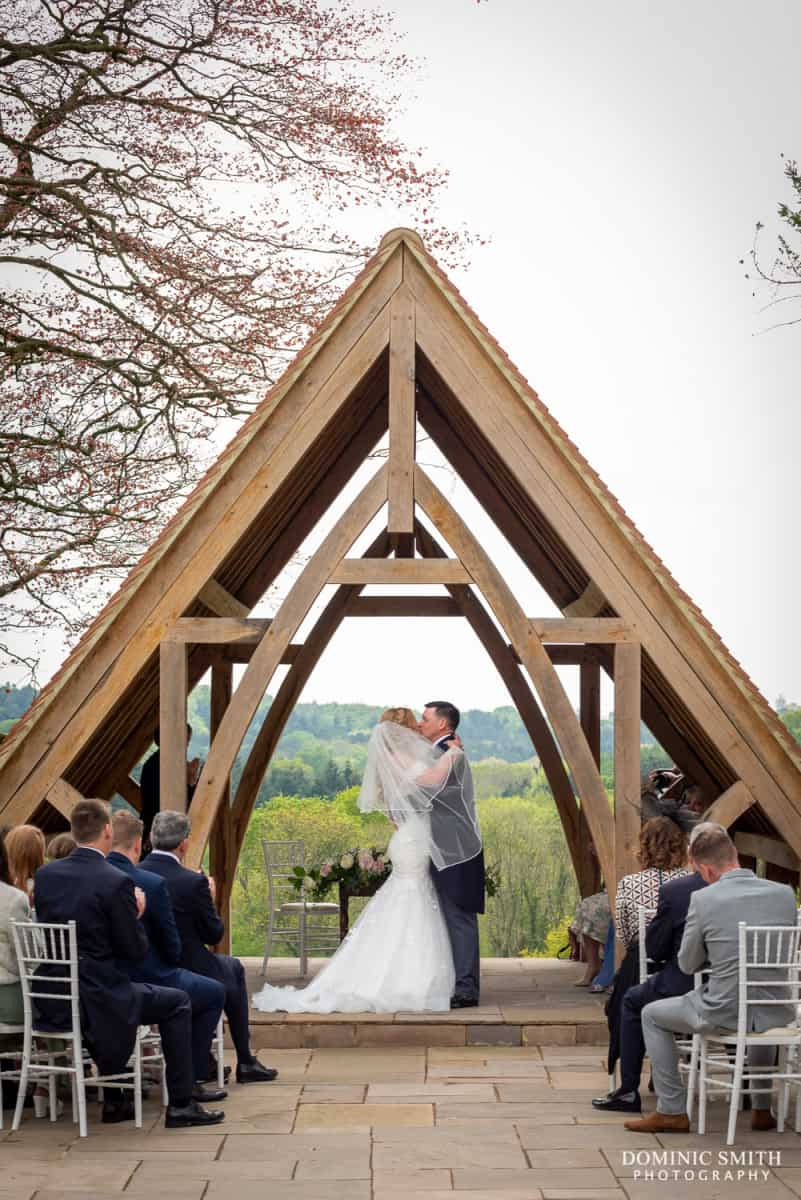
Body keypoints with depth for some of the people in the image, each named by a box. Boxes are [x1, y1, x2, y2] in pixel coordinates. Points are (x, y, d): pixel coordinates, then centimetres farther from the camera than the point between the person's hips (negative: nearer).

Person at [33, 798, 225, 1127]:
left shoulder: (45, 875, 2)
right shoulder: (116, 882, -16)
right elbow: (136, 951, -12)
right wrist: (136, 914, 7)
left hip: (52, 1002, 6)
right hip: (97, 1000, -6)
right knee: (177, 1002, 14)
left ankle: (114, 1101, 35)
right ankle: (180, 1105, 13)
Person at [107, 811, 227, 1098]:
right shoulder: (152, 883, -19)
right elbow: (172, 948, -11)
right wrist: (170, 961, 10)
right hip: (143, 986, -7)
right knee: (214, 992, 18)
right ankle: (192, 1079, 16)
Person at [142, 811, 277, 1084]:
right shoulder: (193, 882, -22)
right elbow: (214, 935, -11)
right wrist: (210, 900, 5)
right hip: (186, 973, -5)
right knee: (233, 969, 28)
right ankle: (245, 1062, 31)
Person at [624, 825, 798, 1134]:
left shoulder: (703, 899, -13)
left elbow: (687, 965, -2)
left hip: (724, 1012, -4)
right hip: (775, 1013, 5)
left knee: (652, 1015, 21)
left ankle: (672, 1111, 20)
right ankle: (762, 1108, 43)